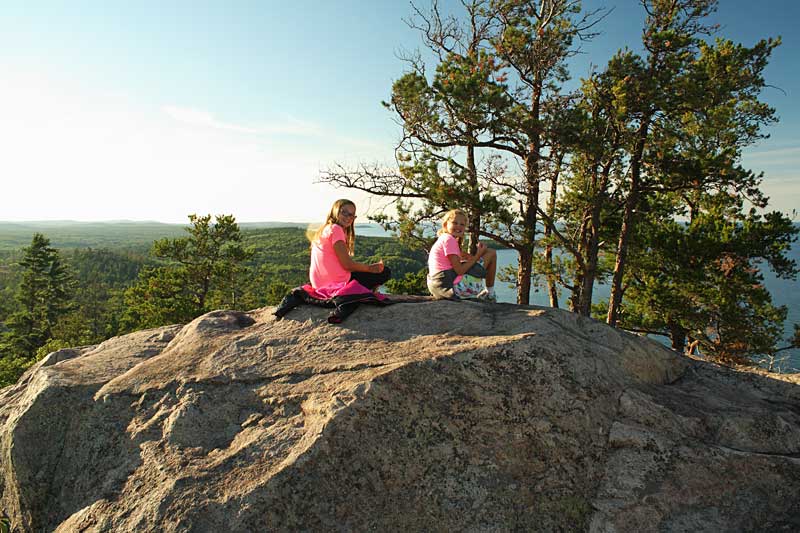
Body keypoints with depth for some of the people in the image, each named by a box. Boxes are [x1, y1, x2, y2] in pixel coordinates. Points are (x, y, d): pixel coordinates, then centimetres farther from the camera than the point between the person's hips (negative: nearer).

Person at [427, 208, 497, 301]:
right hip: (452, 286, -9)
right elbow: (460, 270, -16)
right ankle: (490, 293, 13)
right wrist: (477, 256, -6)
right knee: (491, 253, 2)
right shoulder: (449, 239, -10)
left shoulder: (442, 238, 19)